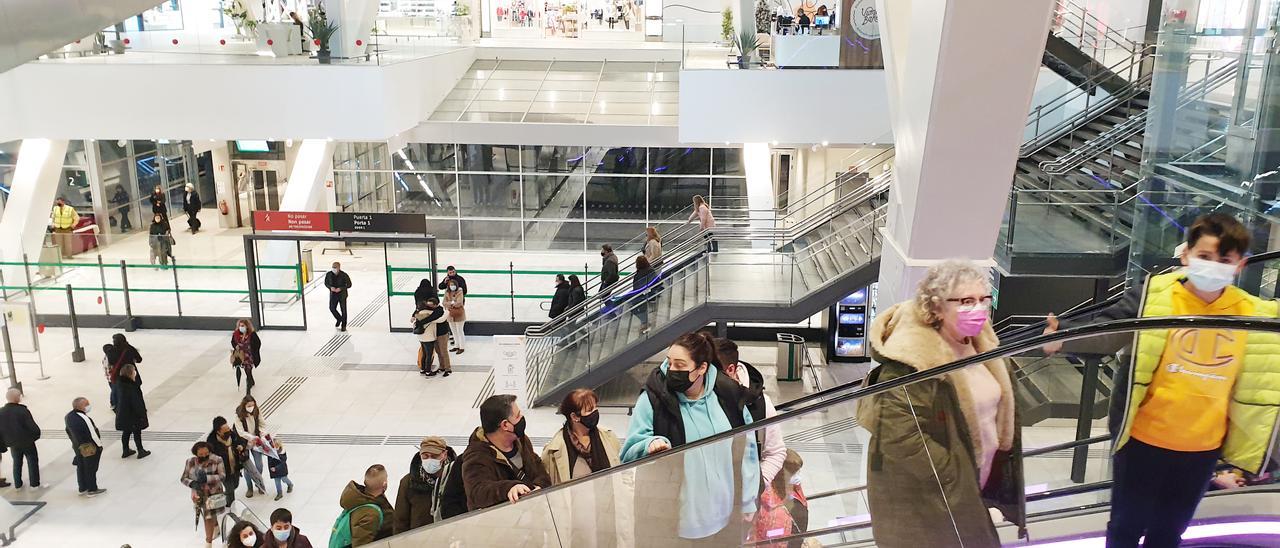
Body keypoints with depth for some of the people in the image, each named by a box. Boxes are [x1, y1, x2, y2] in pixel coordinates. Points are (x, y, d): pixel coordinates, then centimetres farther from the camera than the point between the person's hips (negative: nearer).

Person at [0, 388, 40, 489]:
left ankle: (17, 484, 28)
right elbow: (32, 426, -20)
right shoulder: (22, 410, -25)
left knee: (17, 463, 21)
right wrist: (37, 434, 0)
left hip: (12, 444, 5)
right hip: (27, 442, -4)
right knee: (32, 462, 10)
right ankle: (34, 483, 15)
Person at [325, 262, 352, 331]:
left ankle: (343, 326, 20)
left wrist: (340, 288, -22)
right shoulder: (329, 274, -8)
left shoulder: (344, 275, -17)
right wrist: (330, 287, -16)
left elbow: (349, 285, -9)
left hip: (342, 295, -3)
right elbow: (326, 283, 5)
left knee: (343, 310, 5)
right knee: (332, 308, 1)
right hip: (333, 294, 3)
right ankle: (339, 319, 32)